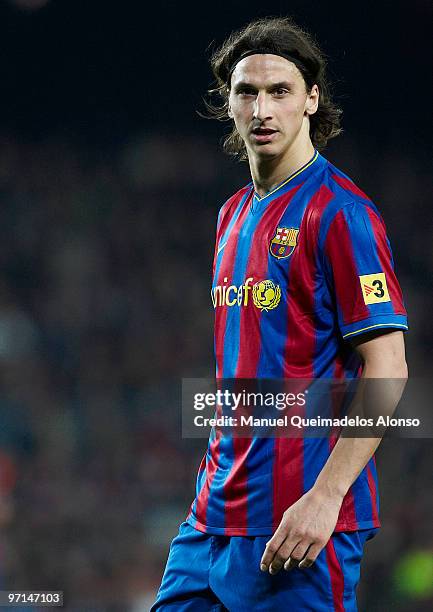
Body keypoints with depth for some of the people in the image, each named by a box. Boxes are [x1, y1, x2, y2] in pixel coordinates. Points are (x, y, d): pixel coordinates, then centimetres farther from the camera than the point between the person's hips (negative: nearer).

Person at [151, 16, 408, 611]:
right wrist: (217, 483, 15)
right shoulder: (233, 214, 16)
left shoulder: (338, 213, -10)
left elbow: (387, 372, -15)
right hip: (216, 513, 8)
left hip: (300, 520, -8)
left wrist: (325, 497, -21)